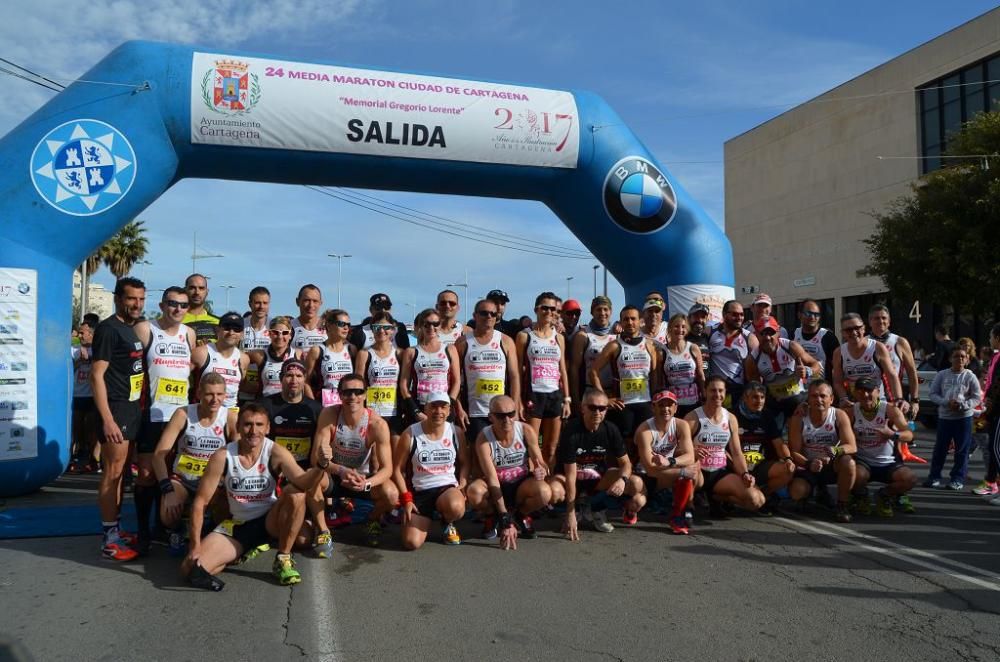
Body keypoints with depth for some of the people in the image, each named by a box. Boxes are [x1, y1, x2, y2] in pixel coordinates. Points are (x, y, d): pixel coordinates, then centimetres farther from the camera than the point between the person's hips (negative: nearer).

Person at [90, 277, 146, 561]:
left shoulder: (134, 328, 13)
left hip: (133, 407, 9)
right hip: (116, 408, -8)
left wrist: (139, 406, 16)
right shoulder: (108, 328, -12)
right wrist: (107, 419, -22)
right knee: (112, 472, -4)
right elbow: (97, 375, -18)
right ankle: (109, 539, 2)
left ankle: (116, 529, 23)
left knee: (120, 472, 14)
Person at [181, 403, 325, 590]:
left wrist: (320, 467, -55)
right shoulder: (223, 456, -15)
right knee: (191, 568, -19)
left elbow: (301, 483, -34)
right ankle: (249, 549, 4)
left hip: (270, 521, 0)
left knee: (296, 493, -31)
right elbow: (201, 501, -9)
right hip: (237, 525, 1)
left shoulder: (276, 453, -18)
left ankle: (283, 559, -14)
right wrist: (195, 546, -14)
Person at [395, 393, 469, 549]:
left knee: (456, 508, -37)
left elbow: (464, 463, 12)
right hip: (419, 492, 0)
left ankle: (448, 524, 4)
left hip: (448, 487, 1)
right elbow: (398, 469, 0)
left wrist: (463, 485, -6)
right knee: (412, 543, -18)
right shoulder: (410, 434, -7)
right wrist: (406, 499, -7)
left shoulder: (456, 433, -1)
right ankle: (426, 520, 21)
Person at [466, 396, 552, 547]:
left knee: (544, 492, -32)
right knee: (474, 492, -35)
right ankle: (491, 518, 3)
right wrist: (505, 521, -32)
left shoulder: (526, 431, -15)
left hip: (521, 484, 1)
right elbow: (492, 479, -26)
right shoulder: (483, 439, -21)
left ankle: (521, 515, 4)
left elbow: (540, 463, -8)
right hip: (496, 486, -1)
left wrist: (541, 471, -36)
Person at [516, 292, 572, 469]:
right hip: (533, 395, -4)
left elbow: (563, 370, 15)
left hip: (555, 395, 4)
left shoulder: (559, 337, 13)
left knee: (551, 448, 9)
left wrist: (567, 399, 8)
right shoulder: (524, 336, 0)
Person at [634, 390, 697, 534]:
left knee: (688, 474, -27)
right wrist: (682, 471, -35)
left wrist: (669, 461, -43)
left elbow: (690, 457, -24)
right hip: (645, 477, -3)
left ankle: (677, 517, -6)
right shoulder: (644, 430, -26)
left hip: (667, 476, 3)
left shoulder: (681, 425, -12)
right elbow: (650, 469, -31)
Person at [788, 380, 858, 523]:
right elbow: (794, 451, -13)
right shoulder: (798, 419, -13)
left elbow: (852, 447, -19)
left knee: (848, 462, -34)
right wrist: (808, 464, -34)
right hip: (808, 466, 0)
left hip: (833, 465, 0)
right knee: (796, 492, -27)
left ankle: (843, 505, -12)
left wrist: (834, 450, -42)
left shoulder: (839, 416, -12)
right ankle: (818, 489, 13)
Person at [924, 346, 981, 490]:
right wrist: (946, 402, -16)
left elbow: (977, 397, 0)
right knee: (940, 448, 6)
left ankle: (958, 478, 14)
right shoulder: (942, 375, 1)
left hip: (964, 417, -1)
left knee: (962, 450, 4)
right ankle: (934, 476, 16)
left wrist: (962, 405, -16)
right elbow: (933, 394, 1)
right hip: (944, 416, 1)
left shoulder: (970, 376, -2)